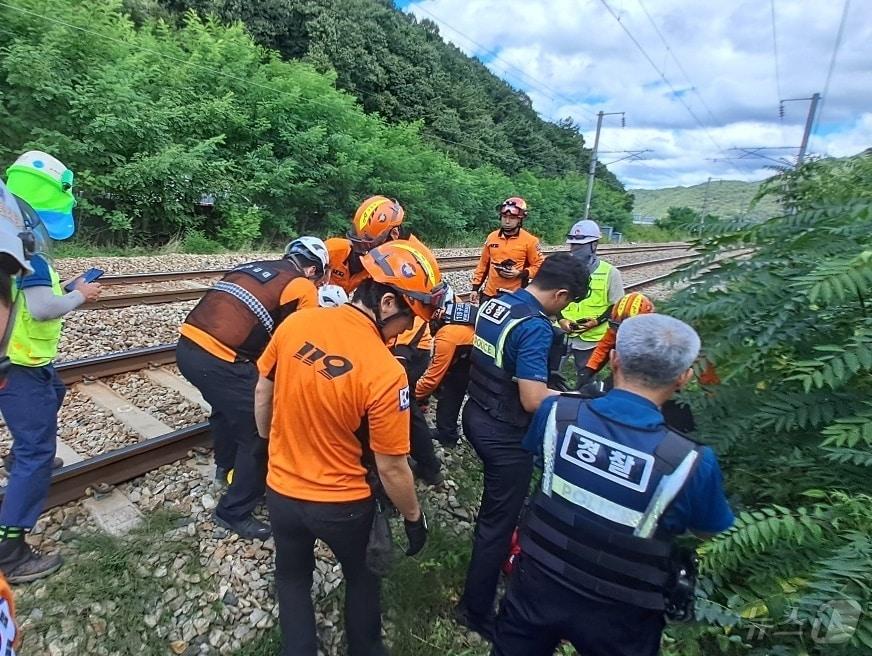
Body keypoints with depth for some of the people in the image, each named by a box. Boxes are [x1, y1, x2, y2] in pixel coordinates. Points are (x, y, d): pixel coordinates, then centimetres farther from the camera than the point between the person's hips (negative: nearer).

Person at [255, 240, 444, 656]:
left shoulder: (295, 323, -14)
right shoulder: (385, 372, -29)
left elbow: (262, 392, 2)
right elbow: (391, 469, -20)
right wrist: (414, 518, -1)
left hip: (281, 491, 4)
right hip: (342, 504, -3)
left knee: (293, 578, 31)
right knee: (362, 577, 29)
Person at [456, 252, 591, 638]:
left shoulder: (494, 303, 2)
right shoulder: (536, 326, -25)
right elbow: (533, 400, -28)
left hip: (477, 416, 9)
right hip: (506, 434, -9)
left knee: (495, 507, 30)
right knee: (498, 522, 9)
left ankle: (494, 558, 53)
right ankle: (476, 612, 26)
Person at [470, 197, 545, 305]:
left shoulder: (530, 241, -7)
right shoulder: (492, 237, 5)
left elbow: (539, 266, -3)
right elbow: (483, 264, 12)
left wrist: (520, 274, -18)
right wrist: (475, 287, 10)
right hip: (490, 293, 4)